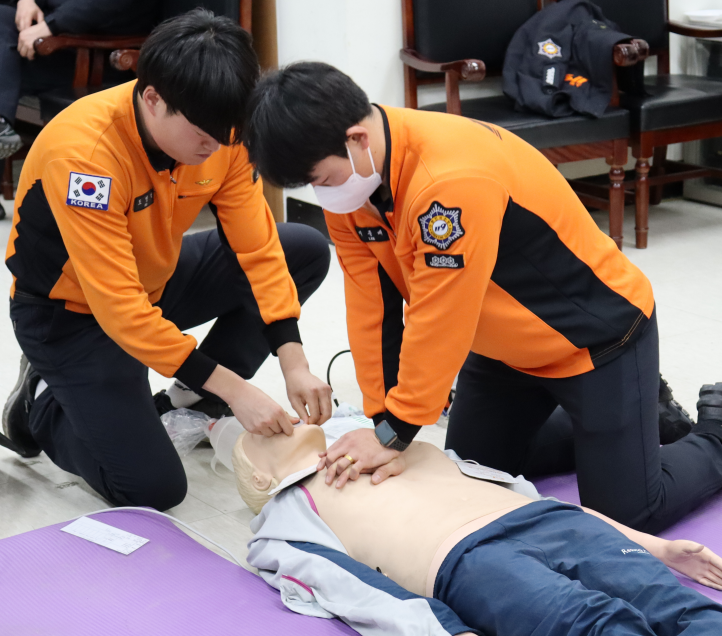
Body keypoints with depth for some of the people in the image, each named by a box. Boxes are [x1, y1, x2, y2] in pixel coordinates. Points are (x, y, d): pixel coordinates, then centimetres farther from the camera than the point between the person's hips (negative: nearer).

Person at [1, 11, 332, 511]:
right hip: (72, 313, -6)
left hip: (155, 280, 7)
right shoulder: (82, 154, -35)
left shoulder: (218, 131, -17)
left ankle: (199, 399, 5)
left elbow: (257, 245, -12)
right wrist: (235, 388, -33)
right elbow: (119, 309, -35)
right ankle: (43, 405, 12)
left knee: (308, 252, -5)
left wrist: (294, 362, -23)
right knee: (152, 488, -15)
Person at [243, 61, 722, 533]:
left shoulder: (454, 179, -38)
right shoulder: (348, 175, -11)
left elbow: (439, 320, -32)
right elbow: (372, 305, -8)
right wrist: (382, 422, -10)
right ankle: (575, 423, 35)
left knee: (626, 514, -4)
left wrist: (395, 432, -23)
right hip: (504, 347, 8)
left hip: (597, 335, -8)